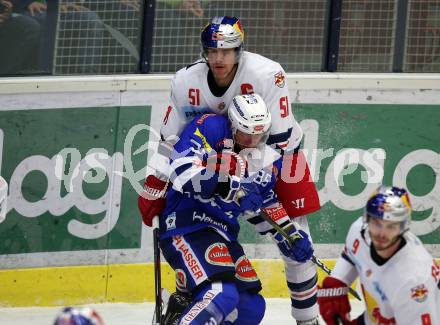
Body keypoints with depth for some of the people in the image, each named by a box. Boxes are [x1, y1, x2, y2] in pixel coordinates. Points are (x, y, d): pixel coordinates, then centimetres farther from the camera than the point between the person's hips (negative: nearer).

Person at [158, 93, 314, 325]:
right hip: (185, 225, -9)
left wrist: (291, 234, 13)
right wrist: (231, 188, -34)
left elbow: (266, 203, 24)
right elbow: (183, 170, -26)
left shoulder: (268, 160, 8)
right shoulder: (210, 128, -13)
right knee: (221, 295, -27)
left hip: (222, 232, 9)